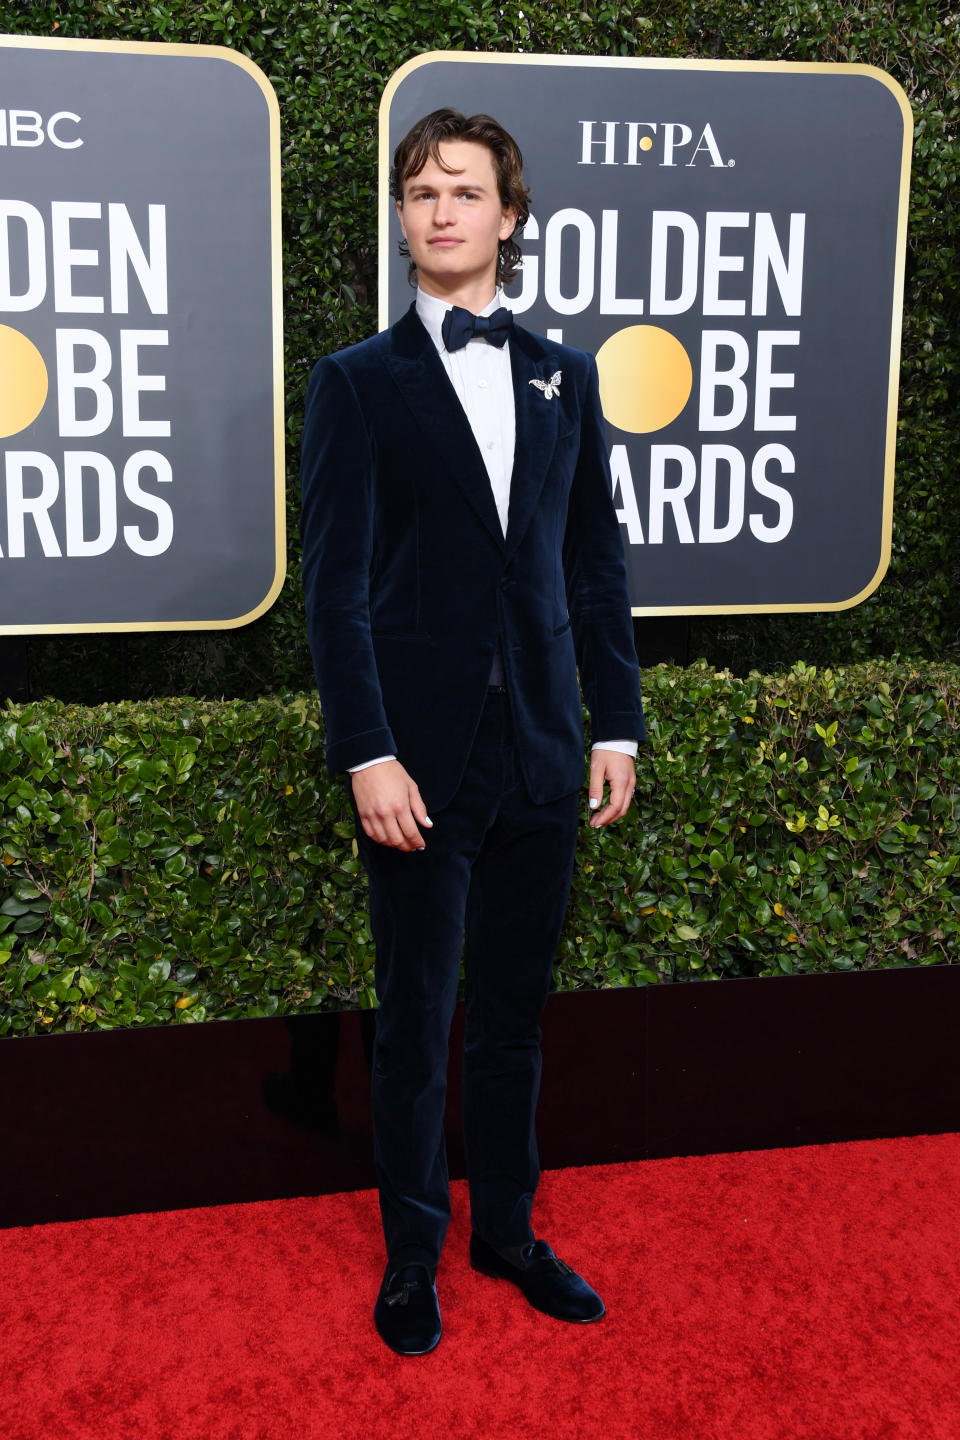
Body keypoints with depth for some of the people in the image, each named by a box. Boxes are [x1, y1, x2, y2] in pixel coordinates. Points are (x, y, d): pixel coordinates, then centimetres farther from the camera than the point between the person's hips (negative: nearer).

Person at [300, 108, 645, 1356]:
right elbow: (337, 585, -6)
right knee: (416, 1020, 8)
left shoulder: (565, 377, 11)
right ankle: (414, 1255, 25)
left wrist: (618, 725, 6)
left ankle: (507, 1228, 32)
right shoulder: (358, 382, 0)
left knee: (515, 1010, 14)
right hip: (423, 755, -3)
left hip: (542, 751, 4)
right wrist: (367, 755, -14)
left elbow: (597, 563, 10)